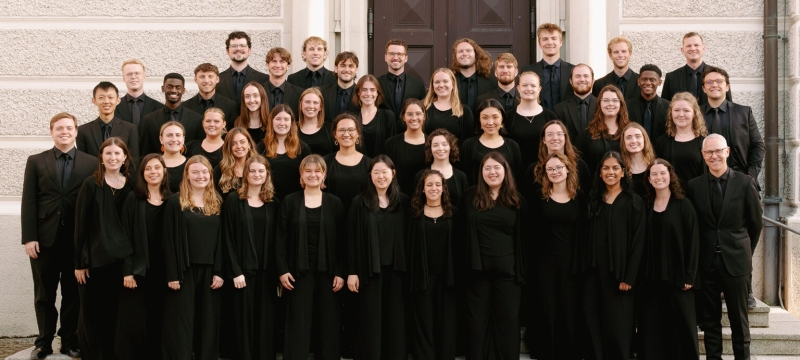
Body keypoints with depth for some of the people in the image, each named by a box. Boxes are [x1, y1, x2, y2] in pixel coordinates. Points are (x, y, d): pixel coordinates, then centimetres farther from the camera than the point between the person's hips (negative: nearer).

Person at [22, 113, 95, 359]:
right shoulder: (36, 161, 6)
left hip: (78, 240, 0)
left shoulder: (91, 163, 3)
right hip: (45, 238, 1)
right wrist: (29, 237, -7)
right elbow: (28, 202, 1)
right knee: (44, 295, 8)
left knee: (73, 293, 8)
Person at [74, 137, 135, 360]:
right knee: (92, 313, 4)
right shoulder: (91, 184, -4)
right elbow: (80, 225, -5)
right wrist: (79, 262, -8)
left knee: (115, 312, 9)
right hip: (95, 258, -3)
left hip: (122, 258, 3)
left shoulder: (131, 186, 5)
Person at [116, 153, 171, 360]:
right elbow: (126, 236, -6)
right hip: (138, 268, -3)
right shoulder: (133, 198, -3)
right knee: (135, 320, 0)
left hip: (162, 269, 3)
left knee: (157, 319, 9)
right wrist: (127, 271, -13)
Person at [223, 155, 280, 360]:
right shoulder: (233, 199, -1)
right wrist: (235, 271, -12)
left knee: (266, 320, 6)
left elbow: (276, 240, 8)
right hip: (243, 269, -3)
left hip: (267, 270, 3)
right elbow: (228, 238, -5)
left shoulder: (273, 203, 9)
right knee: (244, 320, 1)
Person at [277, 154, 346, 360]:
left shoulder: (334, 203, 4)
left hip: (328, 271, 1)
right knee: (298, 324, 2)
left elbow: (341, 241, 2)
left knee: (329, 323, 5)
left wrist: (341, 273, -4)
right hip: (299, 270, -1)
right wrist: (282, 270, -7)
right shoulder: (290, 201, 3)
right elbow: (281, 239, 1)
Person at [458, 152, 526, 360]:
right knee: (477, 320, 7)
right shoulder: (470, 196, 2)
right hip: (478, 269, 0)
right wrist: (466, 263, -2)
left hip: (507, 270, 0)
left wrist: (521, 272, 3)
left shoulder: (516, 201, 4)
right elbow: (461, 232, 4)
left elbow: (520, 238, 8)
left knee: (508, 320, 6)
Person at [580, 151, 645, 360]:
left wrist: (629, 277, -13)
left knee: (617, 326, 0)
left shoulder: (634, 202, -1)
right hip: (593, 271, 4)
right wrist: (582, 268, 2)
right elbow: (585, 237, 11)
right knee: (594, 324, 5)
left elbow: (637, 242, -6)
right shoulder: (593, 200, 12)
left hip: (618, 272, -4)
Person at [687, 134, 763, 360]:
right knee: (710, 319, 9)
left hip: (736, 261, -1)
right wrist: (695, 257, 4)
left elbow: (756, 222, 5)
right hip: (706, 262, 1)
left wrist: (746, 251, 10)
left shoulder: (745, 183, -4)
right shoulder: (694, 186, 0)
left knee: (739, 319, 7)